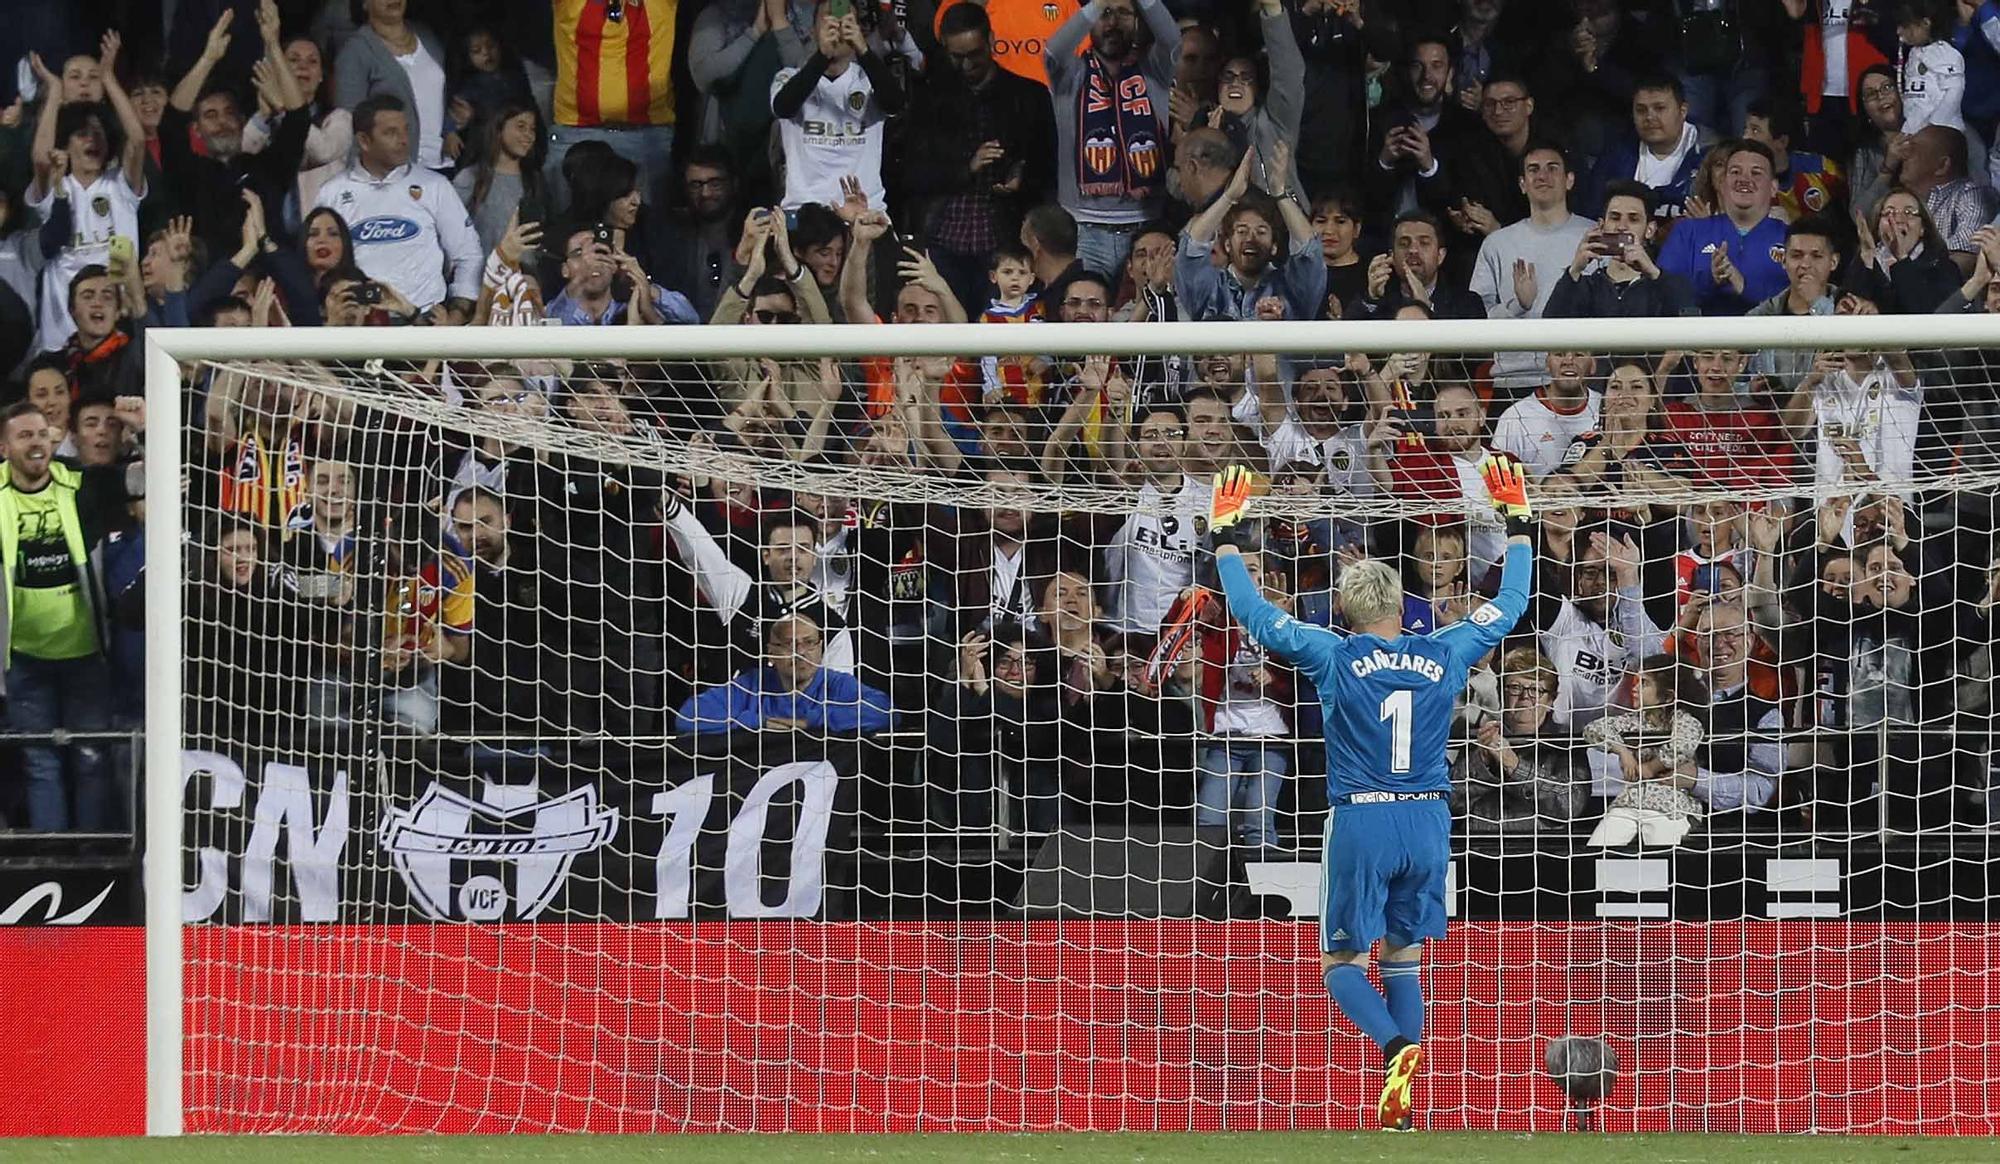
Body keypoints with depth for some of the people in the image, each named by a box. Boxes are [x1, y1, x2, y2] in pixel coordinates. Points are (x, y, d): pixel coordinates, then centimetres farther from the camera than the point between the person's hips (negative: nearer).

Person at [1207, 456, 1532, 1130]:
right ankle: (1401, 1101, 6)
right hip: (1428, 822, 3)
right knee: (1403, 956, 15)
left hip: (1361, 824, -3)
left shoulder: (1335, 658, -4)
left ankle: (1395, 1047, -24)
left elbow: (1255, 614, 3)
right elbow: (1510, 606, 17)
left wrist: (1226, 538, 14)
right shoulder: (1444, 656, 3)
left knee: (1342, 962, 5)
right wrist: (1517, 526, 28)